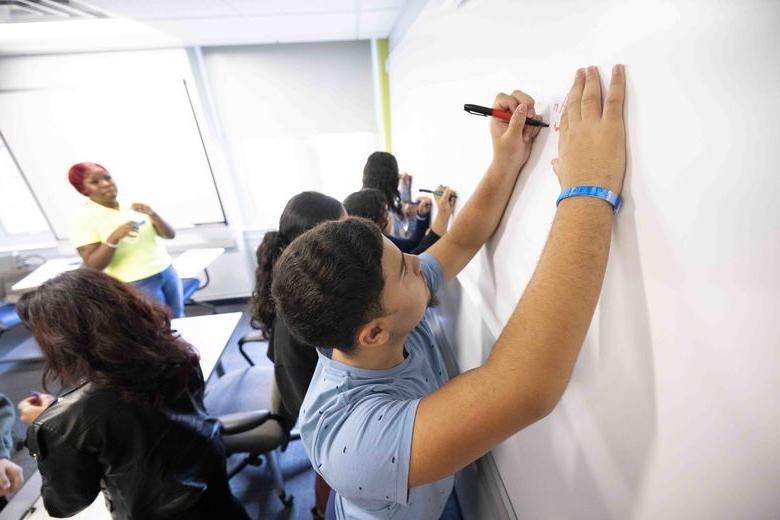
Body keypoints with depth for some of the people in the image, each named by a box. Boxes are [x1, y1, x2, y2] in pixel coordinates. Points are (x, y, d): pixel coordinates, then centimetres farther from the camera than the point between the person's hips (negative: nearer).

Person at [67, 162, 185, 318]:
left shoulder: (131, 205, 4)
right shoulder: (84, 219, -8)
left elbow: (169, 234, 0)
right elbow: (93, 266, -12)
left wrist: (152, 214, -17)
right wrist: (114, 238, -26)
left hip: (167, 271, 4)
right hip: (137, 284, -4)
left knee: (178, 320, 16)